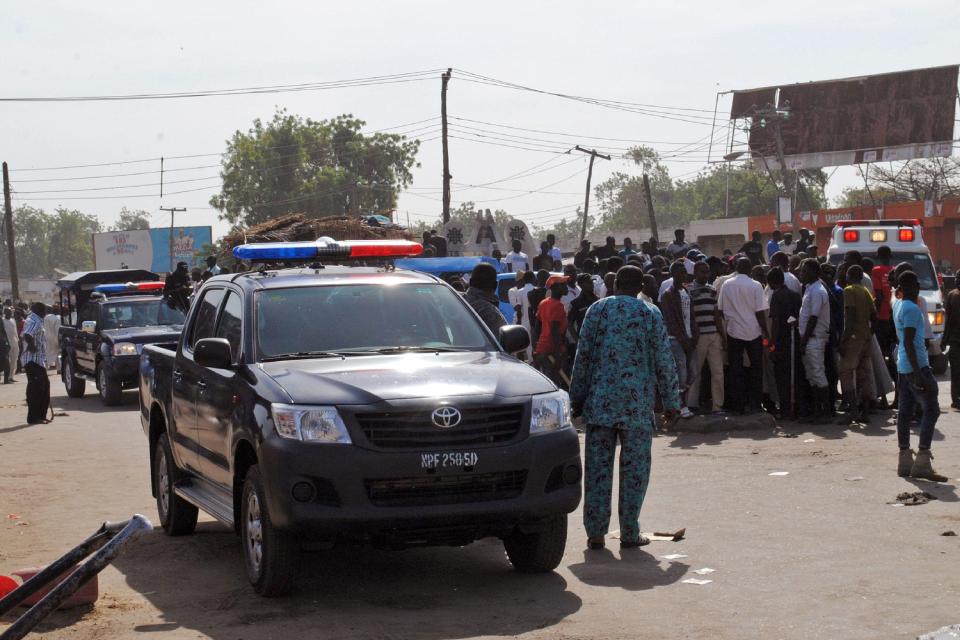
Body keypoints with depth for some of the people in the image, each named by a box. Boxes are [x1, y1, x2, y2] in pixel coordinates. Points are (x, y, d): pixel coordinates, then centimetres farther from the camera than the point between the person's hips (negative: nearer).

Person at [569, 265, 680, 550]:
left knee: (597, 466, 5)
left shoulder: (597, 309, 4)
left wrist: (577, 396, 9)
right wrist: (671, 402, 8)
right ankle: (630, 534, 7)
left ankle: (595, 532, 6)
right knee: (634, 468, 5)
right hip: (637, 402, -1)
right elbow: (663, 361, 1)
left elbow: (583, 355, 2)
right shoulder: (650, 314, 2)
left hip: (599, 399, 1)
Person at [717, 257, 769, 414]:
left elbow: (721, 309, 4)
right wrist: (765, 331, 0)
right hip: (753, 332, -2)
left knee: (736, 369, 7)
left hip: (733, 331, 2)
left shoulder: (726, 285, -1)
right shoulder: (755, 286, -8)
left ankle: (738, 404, 7)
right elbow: (760, 312, -8)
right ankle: (754, 403, 8)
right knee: (756, 368, 10)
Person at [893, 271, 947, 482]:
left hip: (903, 367, 10)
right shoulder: (911, 309, -15)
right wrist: (918, 373, -23)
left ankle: (905, 461, 12)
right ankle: (922, 462, -13)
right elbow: (909, 342, -21)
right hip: (916, 366, -10)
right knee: (931, 410, -8)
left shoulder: (898, 305, 13)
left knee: (905, 411, 9)